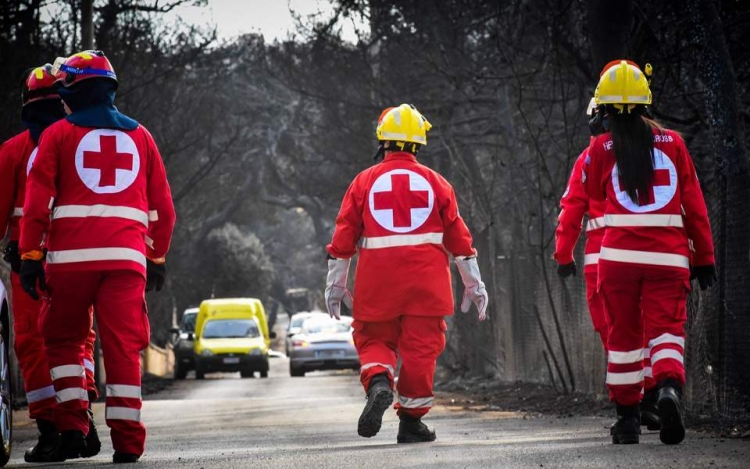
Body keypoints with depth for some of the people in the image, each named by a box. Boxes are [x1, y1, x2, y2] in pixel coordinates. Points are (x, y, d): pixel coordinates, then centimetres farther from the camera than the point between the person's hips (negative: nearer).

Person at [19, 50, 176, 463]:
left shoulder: (58, 134, 7)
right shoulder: (139, 136, 17)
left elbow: (37, 201, 0)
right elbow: (162, 207, 17)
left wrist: (30, 257, 1)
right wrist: (158, 257, 24)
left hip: (71, 256, -2)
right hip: (126, 256, 2)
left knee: (63, 339, 13)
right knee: (123, 347, 1)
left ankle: (72, 426, 1)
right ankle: (127, 441, -4)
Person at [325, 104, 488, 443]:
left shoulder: (364, 182, 4)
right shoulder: (434, 182, 6)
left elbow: (343, 235, 4)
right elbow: (458, 237, 8)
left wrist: (335, 284, 11)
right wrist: (474, 284, 15)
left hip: (377, 281, 0)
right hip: (426, 280, 0)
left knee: (374, 339, 13)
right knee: (420, 347, 6)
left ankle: (378, 383, -17)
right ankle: (411, 421, 7)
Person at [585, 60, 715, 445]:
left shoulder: (601, 149, 1)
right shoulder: (673, 143, 3)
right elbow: (694, 204, 5)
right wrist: (704, 256, 11)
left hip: (619, 255, 0)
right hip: (669, 256, 0)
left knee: (623, 334, 11)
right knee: (667, 328, -1)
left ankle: (627, 417, 13)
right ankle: (670, 387, -30)